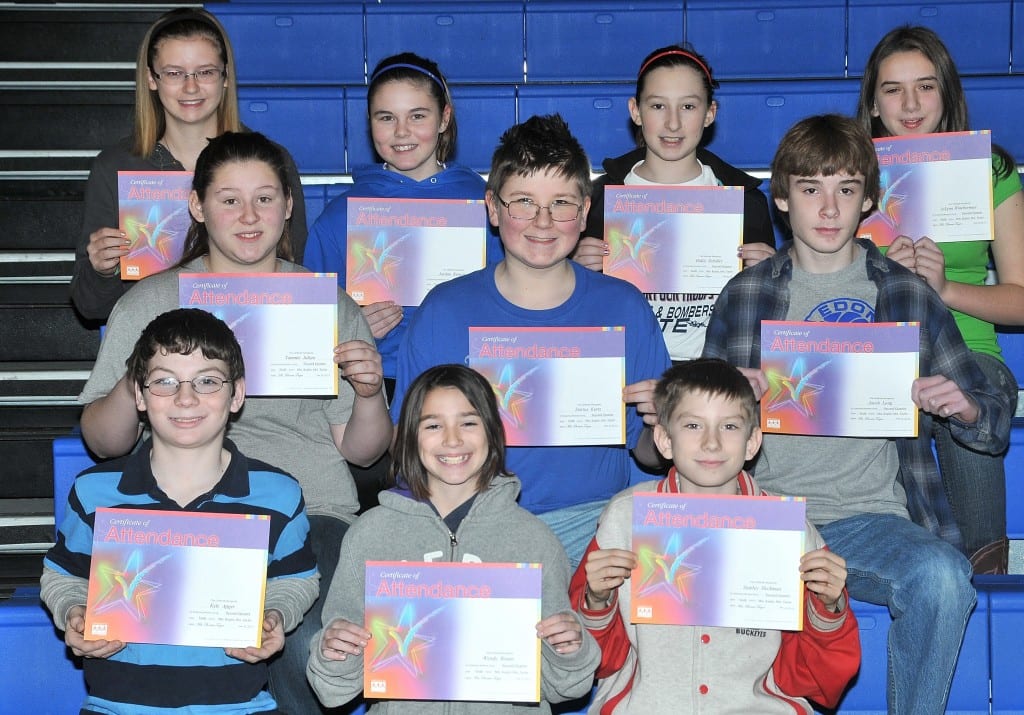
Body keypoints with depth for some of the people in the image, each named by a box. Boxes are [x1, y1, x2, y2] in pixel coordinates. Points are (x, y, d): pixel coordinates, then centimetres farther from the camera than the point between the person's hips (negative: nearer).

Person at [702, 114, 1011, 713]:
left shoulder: (908, 296, 12)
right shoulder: (745, 294, 12)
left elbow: (996, 426, 15)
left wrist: (966, 408, -9)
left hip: (870, 519, 0)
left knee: (943, 574, -32)